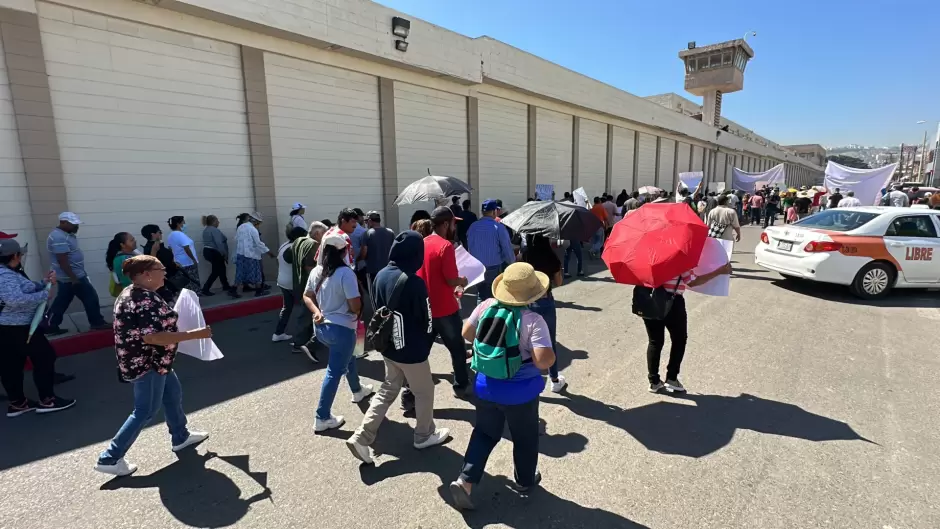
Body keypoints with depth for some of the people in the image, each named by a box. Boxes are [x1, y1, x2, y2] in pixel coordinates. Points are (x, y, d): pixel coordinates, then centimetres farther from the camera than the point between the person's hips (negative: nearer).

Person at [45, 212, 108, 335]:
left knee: (61, 302, 14)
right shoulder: (59, 238, -22)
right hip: (72, 277, -10)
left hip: (66, 277, 10)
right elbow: (62, 261, -26)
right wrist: (74, 278, -26)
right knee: (91, 298, 0)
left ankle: (51, 327, 20)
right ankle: (97, 323, 9)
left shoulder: (65, 234, 11)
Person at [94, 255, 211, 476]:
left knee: (173, 394, 22)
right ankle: (110, 458, 14)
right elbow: (152, 337, -33)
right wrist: (193, 334, -31)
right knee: (146, 411, 3)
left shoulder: (131, 294, 7)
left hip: (152, 361, 11)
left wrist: (170, 320, 22)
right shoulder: (146, 300, -26)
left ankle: (180, 436, 37)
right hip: (147, 364, -11)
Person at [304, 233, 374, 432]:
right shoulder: (346, 273, -21)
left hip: (322, 327, 9)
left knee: (347, 358, 29)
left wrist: (317, 312, 0)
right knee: (334, 372, 3)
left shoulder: (316, 271, 2)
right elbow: (355, 306, -21)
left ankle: (357, 391, 50)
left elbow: (307, 296, 12)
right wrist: (356, 313, 0)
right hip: (341, 328, -9)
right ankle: (322, 419, 12)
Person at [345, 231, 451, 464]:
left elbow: (377, 309, 7)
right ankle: (424, 435, 35)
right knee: (424, 392, 16)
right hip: (411, 350, -7)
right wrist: (426, 345, 4)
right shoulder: (414, 283, -25)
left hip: (388, 346, 7)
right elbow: (425, 318, -16)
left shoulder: (381, 275, -4)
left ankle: (362, 437, 18)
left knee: (388, 390, 21)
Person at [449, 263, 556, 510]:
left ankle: (464, 481, 16)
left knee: (485, 433, 23)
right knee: (525, 438, 22)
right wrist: (553, 354, -7)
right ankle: (525, 480, 43)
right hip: (520, 392, -3)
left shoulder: (486, 306, -10)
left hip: (486, 386, 4)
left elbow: (467, 333, 2)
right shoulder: (533, 320, -24)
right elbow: (544, 361, -29)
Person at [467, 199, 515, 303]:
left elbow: (469, 247, 8)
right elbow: (507, 248, -10)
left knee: (481, 297, 16)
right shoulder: (498, 227, -13)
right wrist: (512, 262, 8)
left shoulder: (473, 227, -1)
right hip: (494, 268, -4)